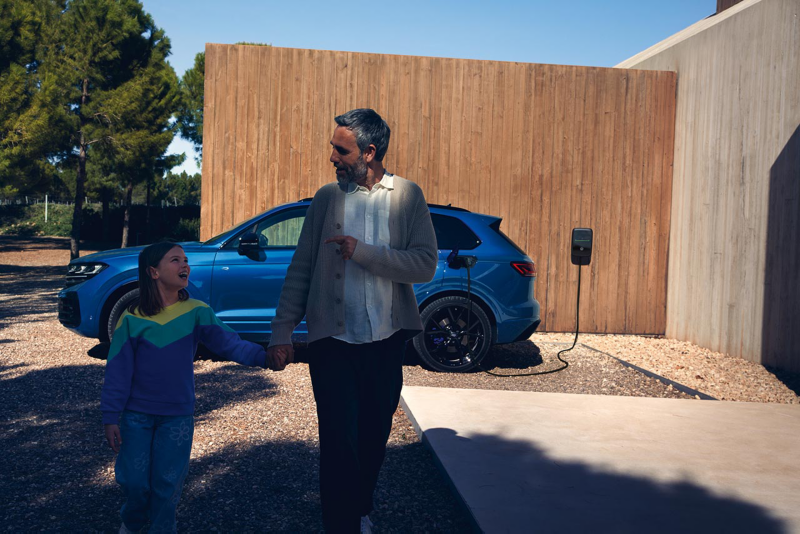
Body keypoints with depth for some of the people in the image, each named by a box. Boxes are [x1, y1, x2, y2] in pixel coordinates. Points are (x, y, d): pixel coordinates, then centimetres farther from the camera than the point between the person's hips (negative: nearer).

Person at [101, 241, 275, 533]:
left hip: (177, 417, 0)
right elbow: (118, 371, -5)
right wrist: (111, 417, -5)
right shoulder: (132, 318, -8)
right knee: (133, 481, 7)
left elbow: (229, 342, -17)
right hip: (136, 416, 0)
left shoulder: (196, 312, -7)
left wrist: (262, 356, -34)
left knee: (167, 484, 5)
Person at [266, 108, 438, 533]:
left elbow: (426, 265, -10)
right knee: (339, 442, -4)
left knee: (374, 438, 15)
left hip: (386, 340, 1)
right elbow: (300, 270, 4)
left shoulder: (407, 196, 1)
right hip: (333, 340, -1)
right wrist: (282, 331, 0)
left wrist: (363, 252, -17)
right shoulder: (326, 198, 3)